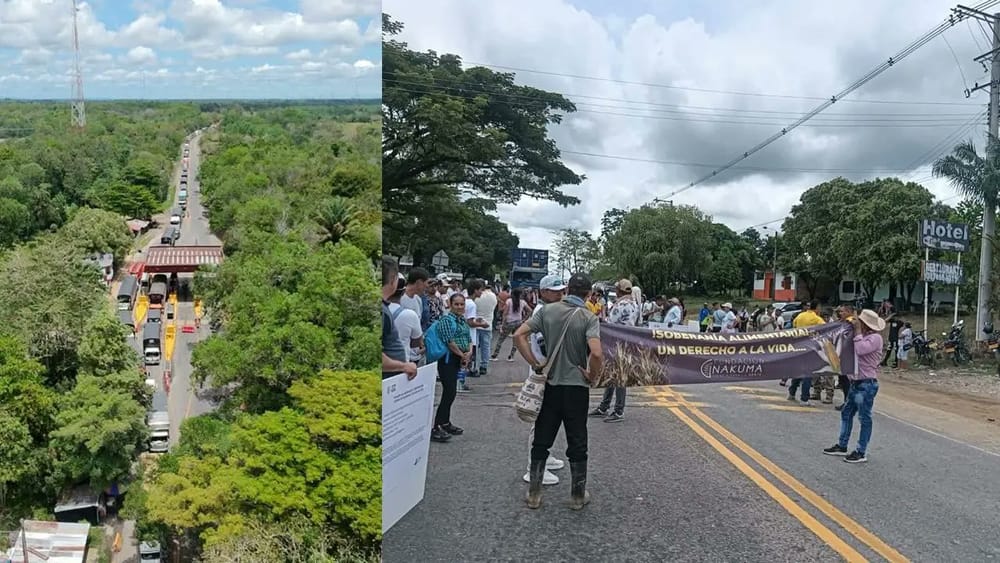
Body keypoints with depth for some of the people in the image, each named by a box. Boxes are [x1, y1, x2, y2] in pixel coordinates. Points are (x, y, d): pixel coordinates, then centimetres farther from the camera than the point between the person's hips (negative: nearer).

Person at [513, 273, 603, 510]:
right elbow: (596, 353, -25)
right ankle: (578, 495, 20)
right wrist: (593, 375, -8)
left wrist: (534, 363, -1)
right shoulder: (588, 317, -11)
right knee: (577, 444, 10)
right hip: (576, 386, -2)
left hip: (550, 384, 3)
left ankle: (534, 494, 17)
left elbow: (518, 335, -7)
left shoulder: (547, 310, -1)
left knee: (541, 441, 12)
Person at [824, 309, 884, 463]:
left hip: (867, 384, -10)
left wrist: (857, 332, -18)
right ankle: (842, 446, 26)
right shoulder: (863, 336, 14)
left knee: (864, 418, -1)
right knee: (846, 413, 15)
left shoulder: (875, 338, -14)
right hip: (856, 383, 10)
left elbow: (860, 350, -28)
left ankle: (861, 452, 6)